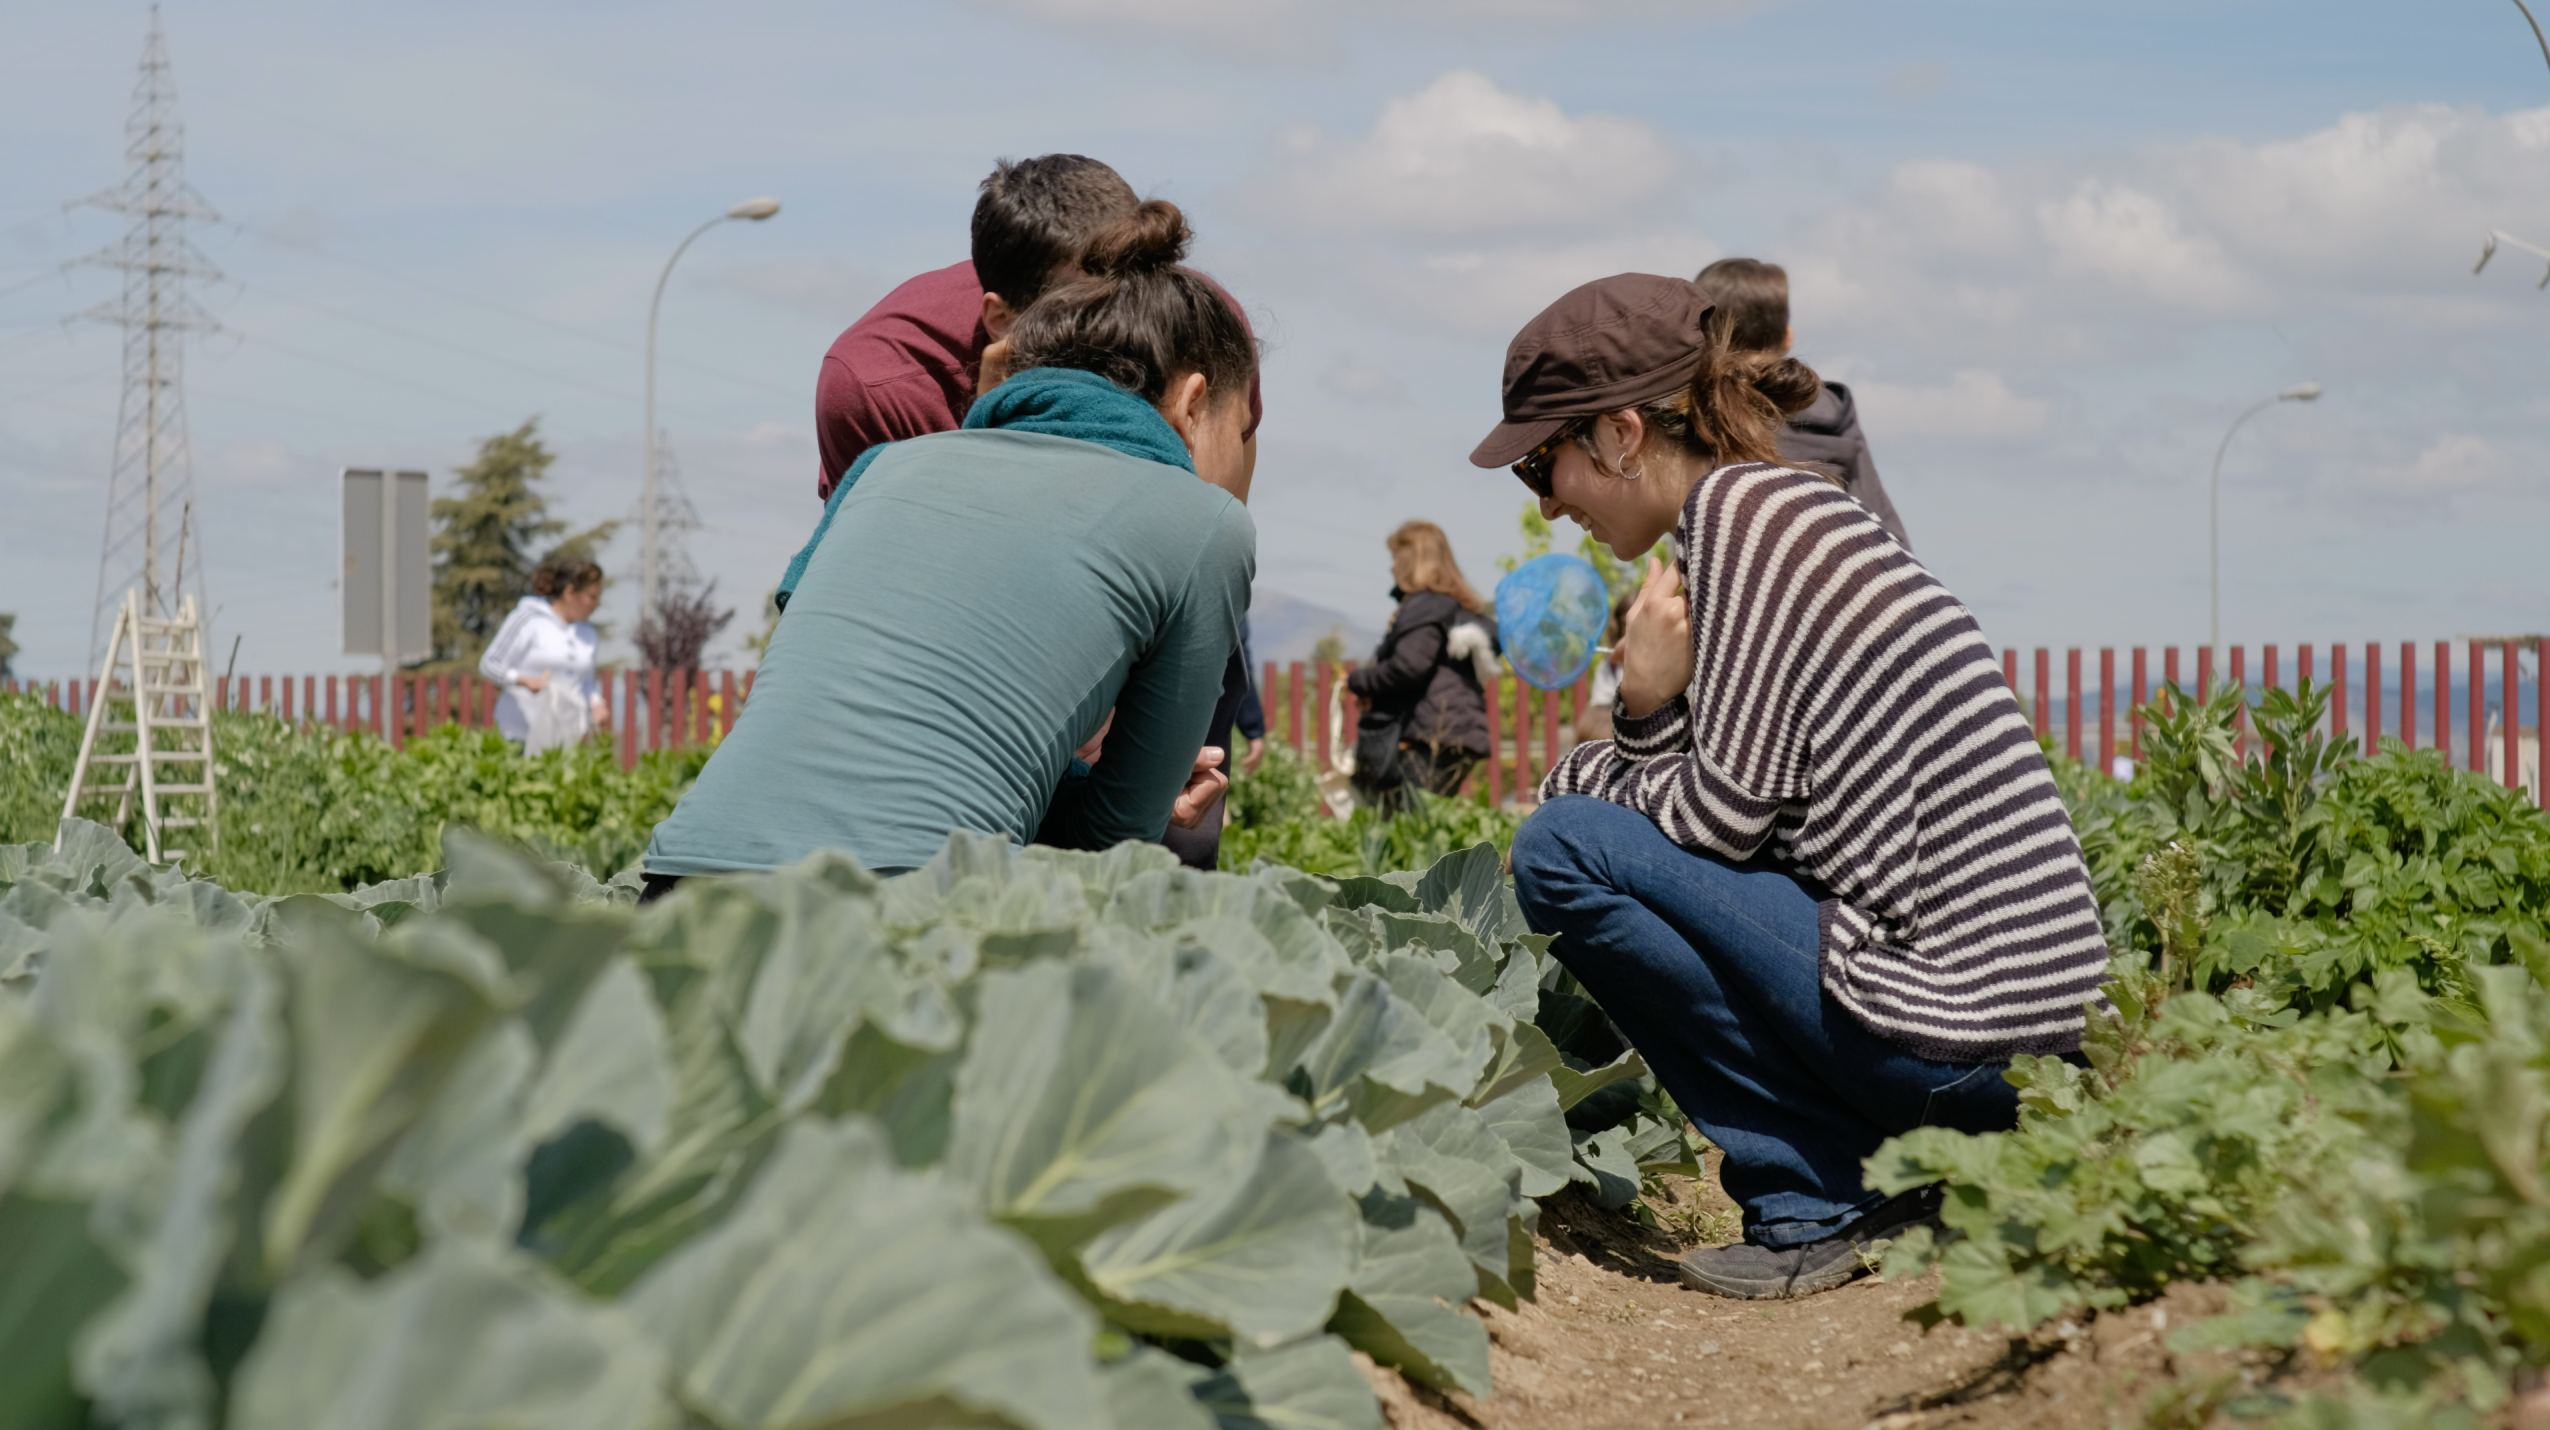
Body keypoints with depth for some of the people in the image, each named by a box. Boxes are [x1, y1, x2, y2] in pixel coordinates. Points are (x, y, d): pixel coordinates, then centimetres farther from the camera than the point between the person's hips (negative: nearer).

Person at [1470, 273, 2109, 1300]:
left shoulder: (1738, 508, -9)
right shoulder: (1783, 509, 19)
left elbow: (1720, 816, -14)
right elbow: (1725, 808, 16)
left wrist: (1647, 706, 2)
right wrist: (1646, 713, 0)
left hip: (1953, 1031, -10)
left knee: (1564, 850, -9)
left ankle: (1814, 1200, -4)